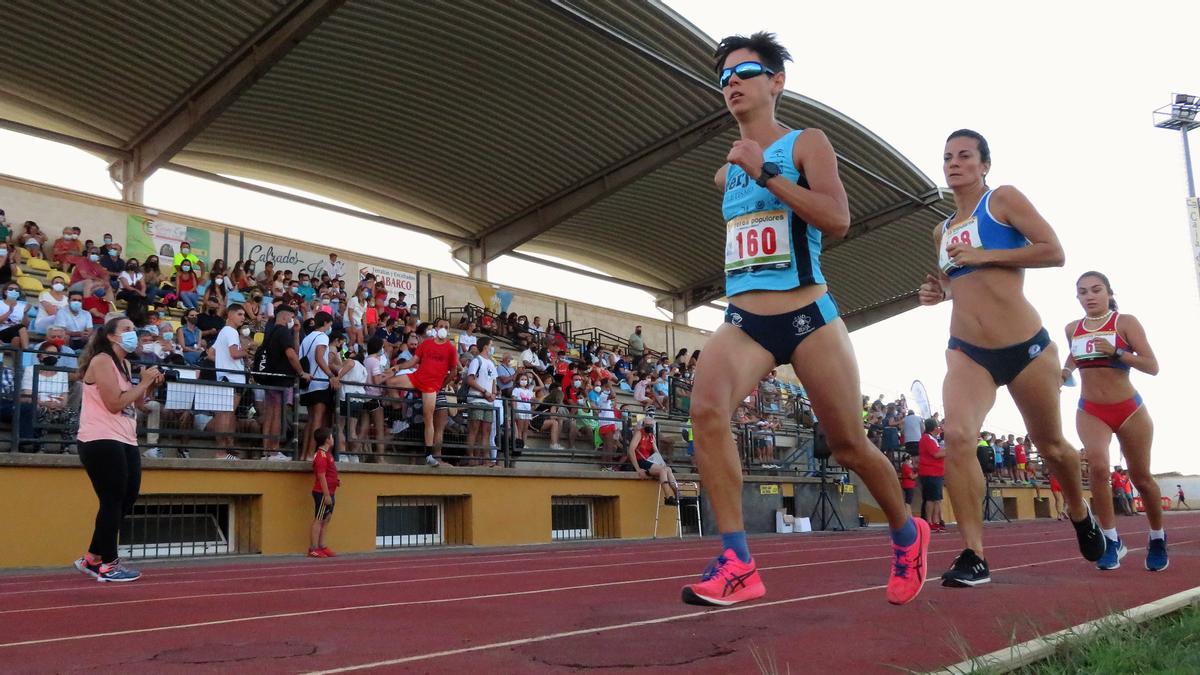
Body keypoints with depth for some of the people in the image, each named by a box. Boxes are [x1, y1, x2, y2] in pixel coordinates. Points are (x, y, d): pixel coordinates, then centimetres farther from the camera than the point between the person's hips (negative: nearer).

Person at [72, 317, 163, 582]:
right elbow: (115, 403, -18)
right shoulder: (102, 361, -10)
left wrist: (151, 386, 7)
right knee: (113, 502, -6)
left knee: (126, 500, 11)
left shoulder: (123, 364, 20)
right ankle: (107, 565, 3)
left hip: (124, 441, 10)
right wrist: (143, 383, -11)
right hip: (101, 441, -10)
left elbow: (133, 403, 22)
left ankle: (92, 559, 21)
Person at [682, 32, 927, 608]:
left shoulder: (806, 144, -1)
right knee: (706, 407, -26)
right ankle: (737, 563, -24)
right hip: (741, 322, 4)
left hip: (808, 319, -4)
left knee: (849, 445, 5)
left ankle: (907, 534, 35)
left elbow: (838, 220, -18)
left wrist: (765, 173, -19)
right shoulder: (726, 172, 15)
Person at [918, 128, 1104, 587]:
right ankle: (974, 556, -18)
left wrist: (983, 255, -18)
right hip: (966, 352, 4)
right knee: (957, 436, -22)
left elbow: (1053, 252, -12)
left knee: (1050, 445, 14)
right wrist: (942, 291, 7)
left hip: (1025, 347, -3)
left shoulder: (1004, 199, -2)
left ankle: (1080, 513, 46)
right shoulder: (943, 232, 15)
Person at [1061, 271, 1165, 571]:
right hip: (1090, 411, 2)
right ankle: (1111, 541, -13)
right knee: (1097, 466, -24)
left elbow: (1152, 366, -15)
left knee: (1141, 477, 11)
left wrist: (1116, 352, -29)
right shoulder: (1072, 329, 3)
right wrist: (1065, 371, 3)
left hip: (1129, 410, -2)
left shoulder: (1126, 322, -10)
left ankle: (1158, 539, 35)